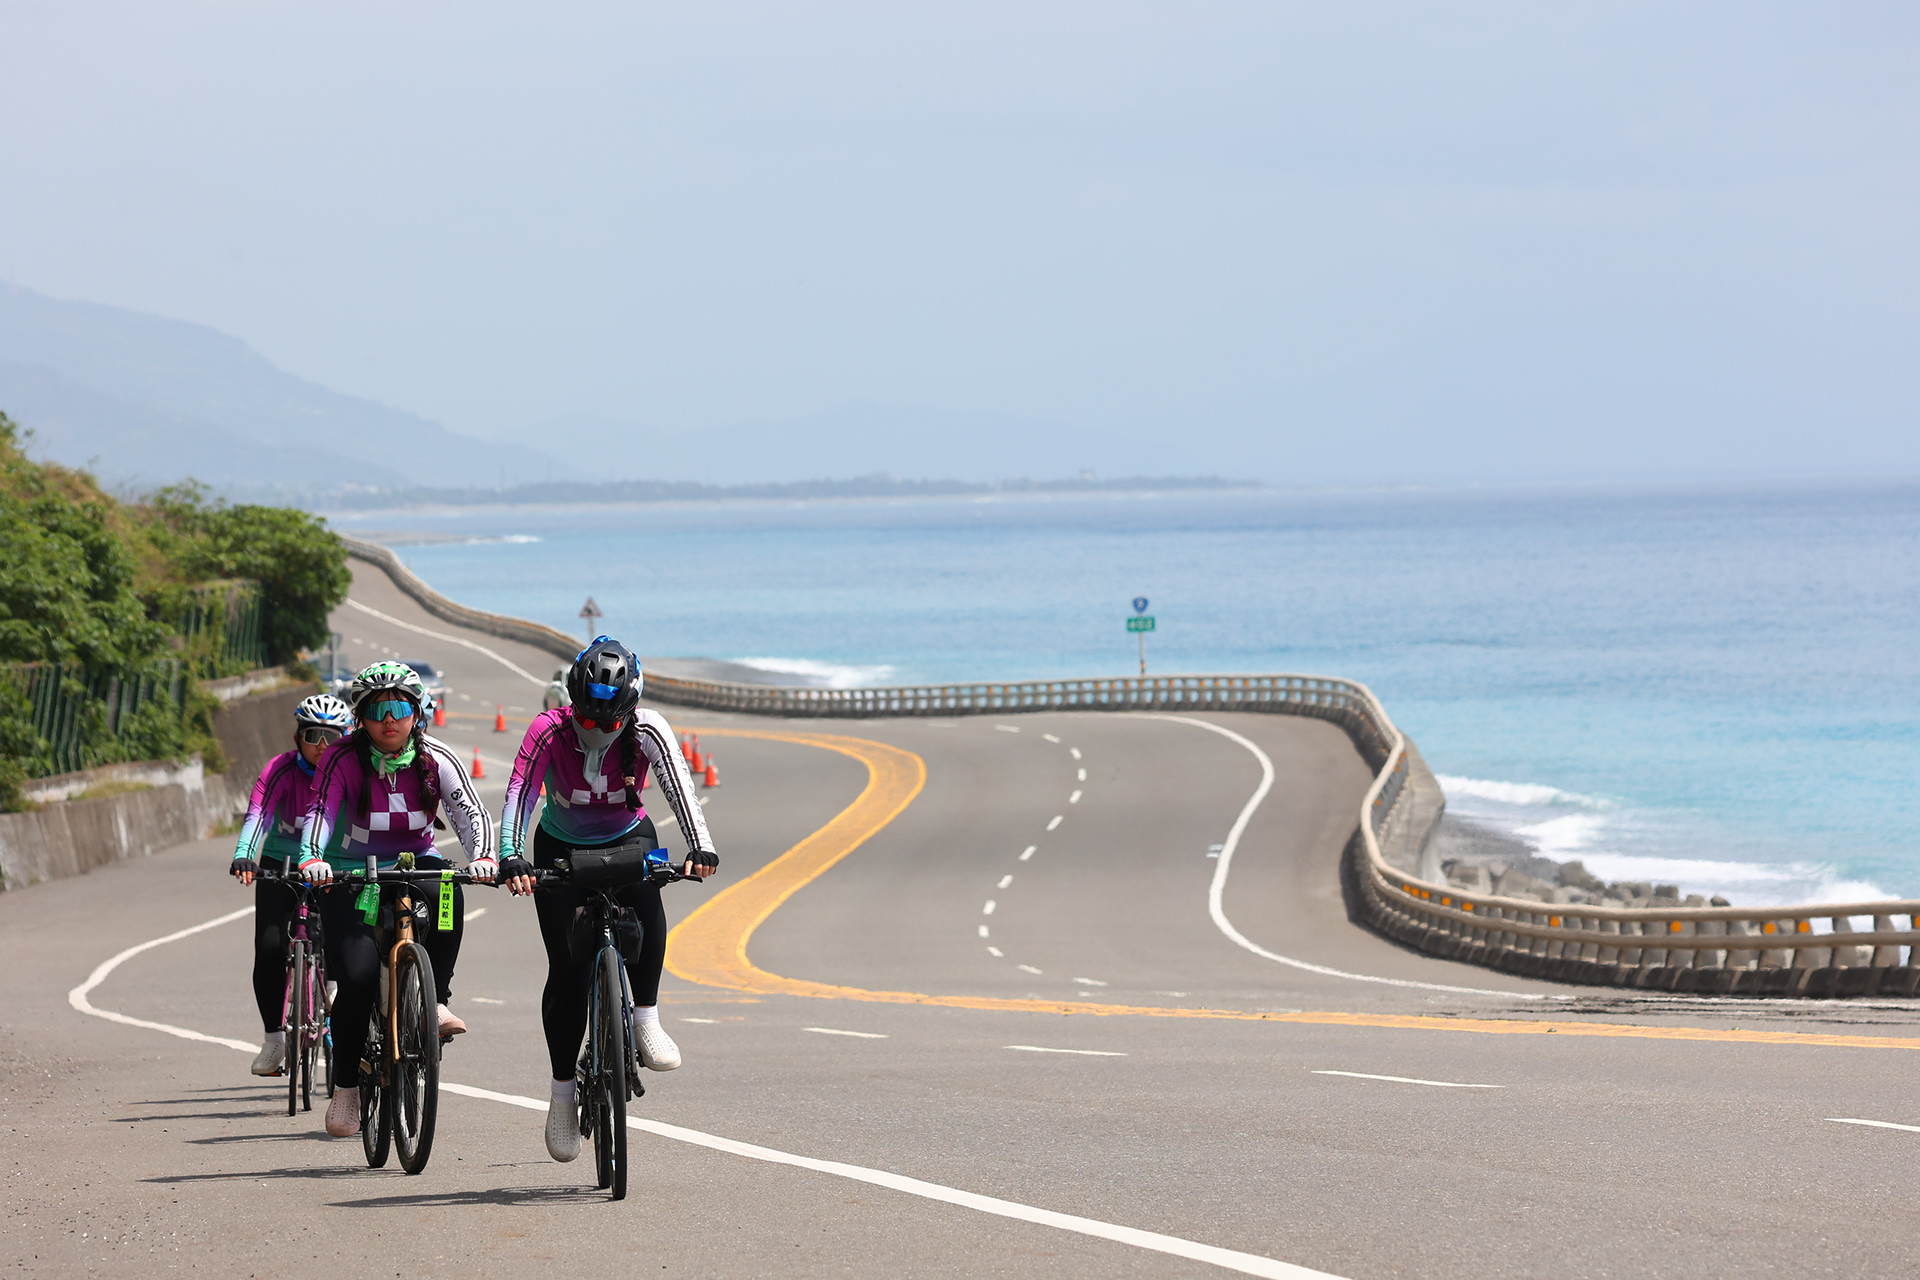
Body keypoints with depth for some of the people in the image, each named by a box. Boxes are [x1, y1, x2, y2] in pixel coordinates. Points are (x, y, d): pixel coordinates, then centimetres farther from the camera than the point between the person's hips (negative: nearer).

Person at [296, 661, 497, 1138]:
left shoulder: (435, 759, -8)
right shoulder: (344, 759, -12)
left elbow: (469, 810, -18)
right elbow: (321, 811, -24)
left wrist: (482, 856, -38)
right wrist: (311, 859, -44)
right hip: (351, 874, -2)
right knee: (358, 974, -20)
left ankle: (435, 1002, -24)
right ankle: (345, 1088, -5)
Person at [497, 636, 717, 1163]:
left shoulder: (648, 731, -25)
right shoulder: (549, 732, -27)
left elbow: (678, 786, -36)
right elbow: (519, 795, -36)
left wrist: (700, 846, -53)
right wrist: (510, 857, -53)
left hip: (627, 838, 0)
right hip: (561, 847, 0)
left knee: (644, 901, -34)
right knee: (568, 968, -9)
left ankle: (647, 1019, -21)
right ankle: (562, 1091, 4)